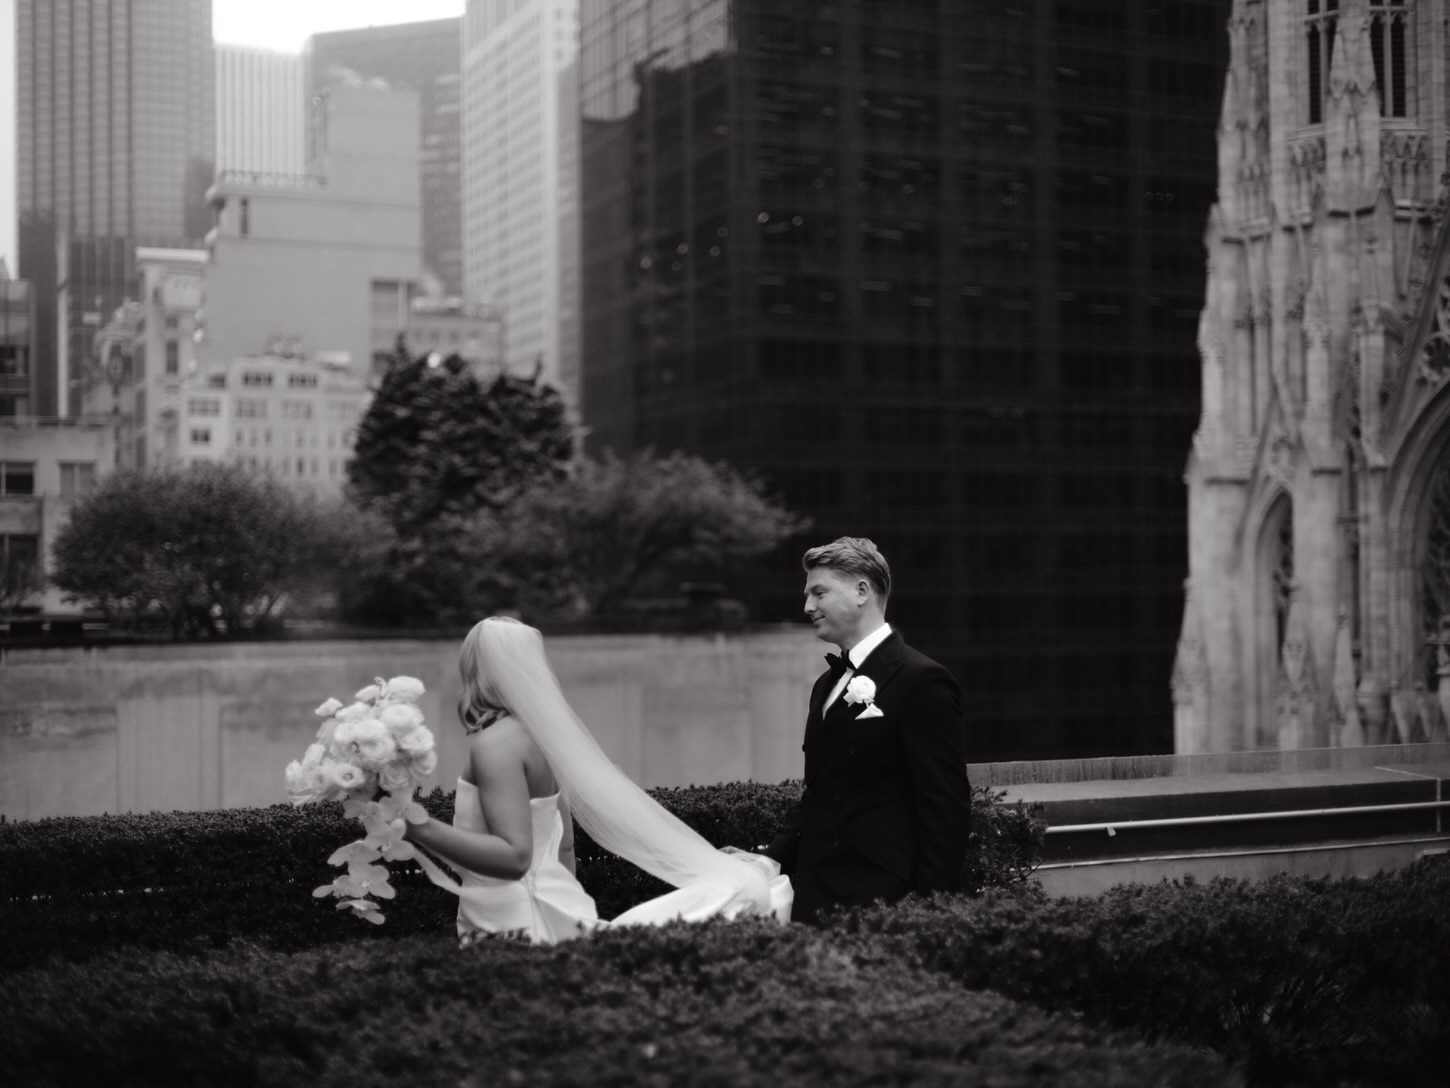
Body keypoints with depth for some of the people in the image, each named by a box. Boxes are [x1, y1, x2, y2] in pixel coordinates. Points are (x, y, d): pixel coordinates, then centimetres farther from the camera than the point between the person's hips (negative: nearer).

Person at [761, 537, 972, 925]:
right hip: (814, 895, 8)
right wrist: (769, 861, 8)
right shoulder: (826, 686, 18)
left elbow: (946, 807, -13)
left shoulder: (922, 681, -9)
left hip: (876, 901, -8)